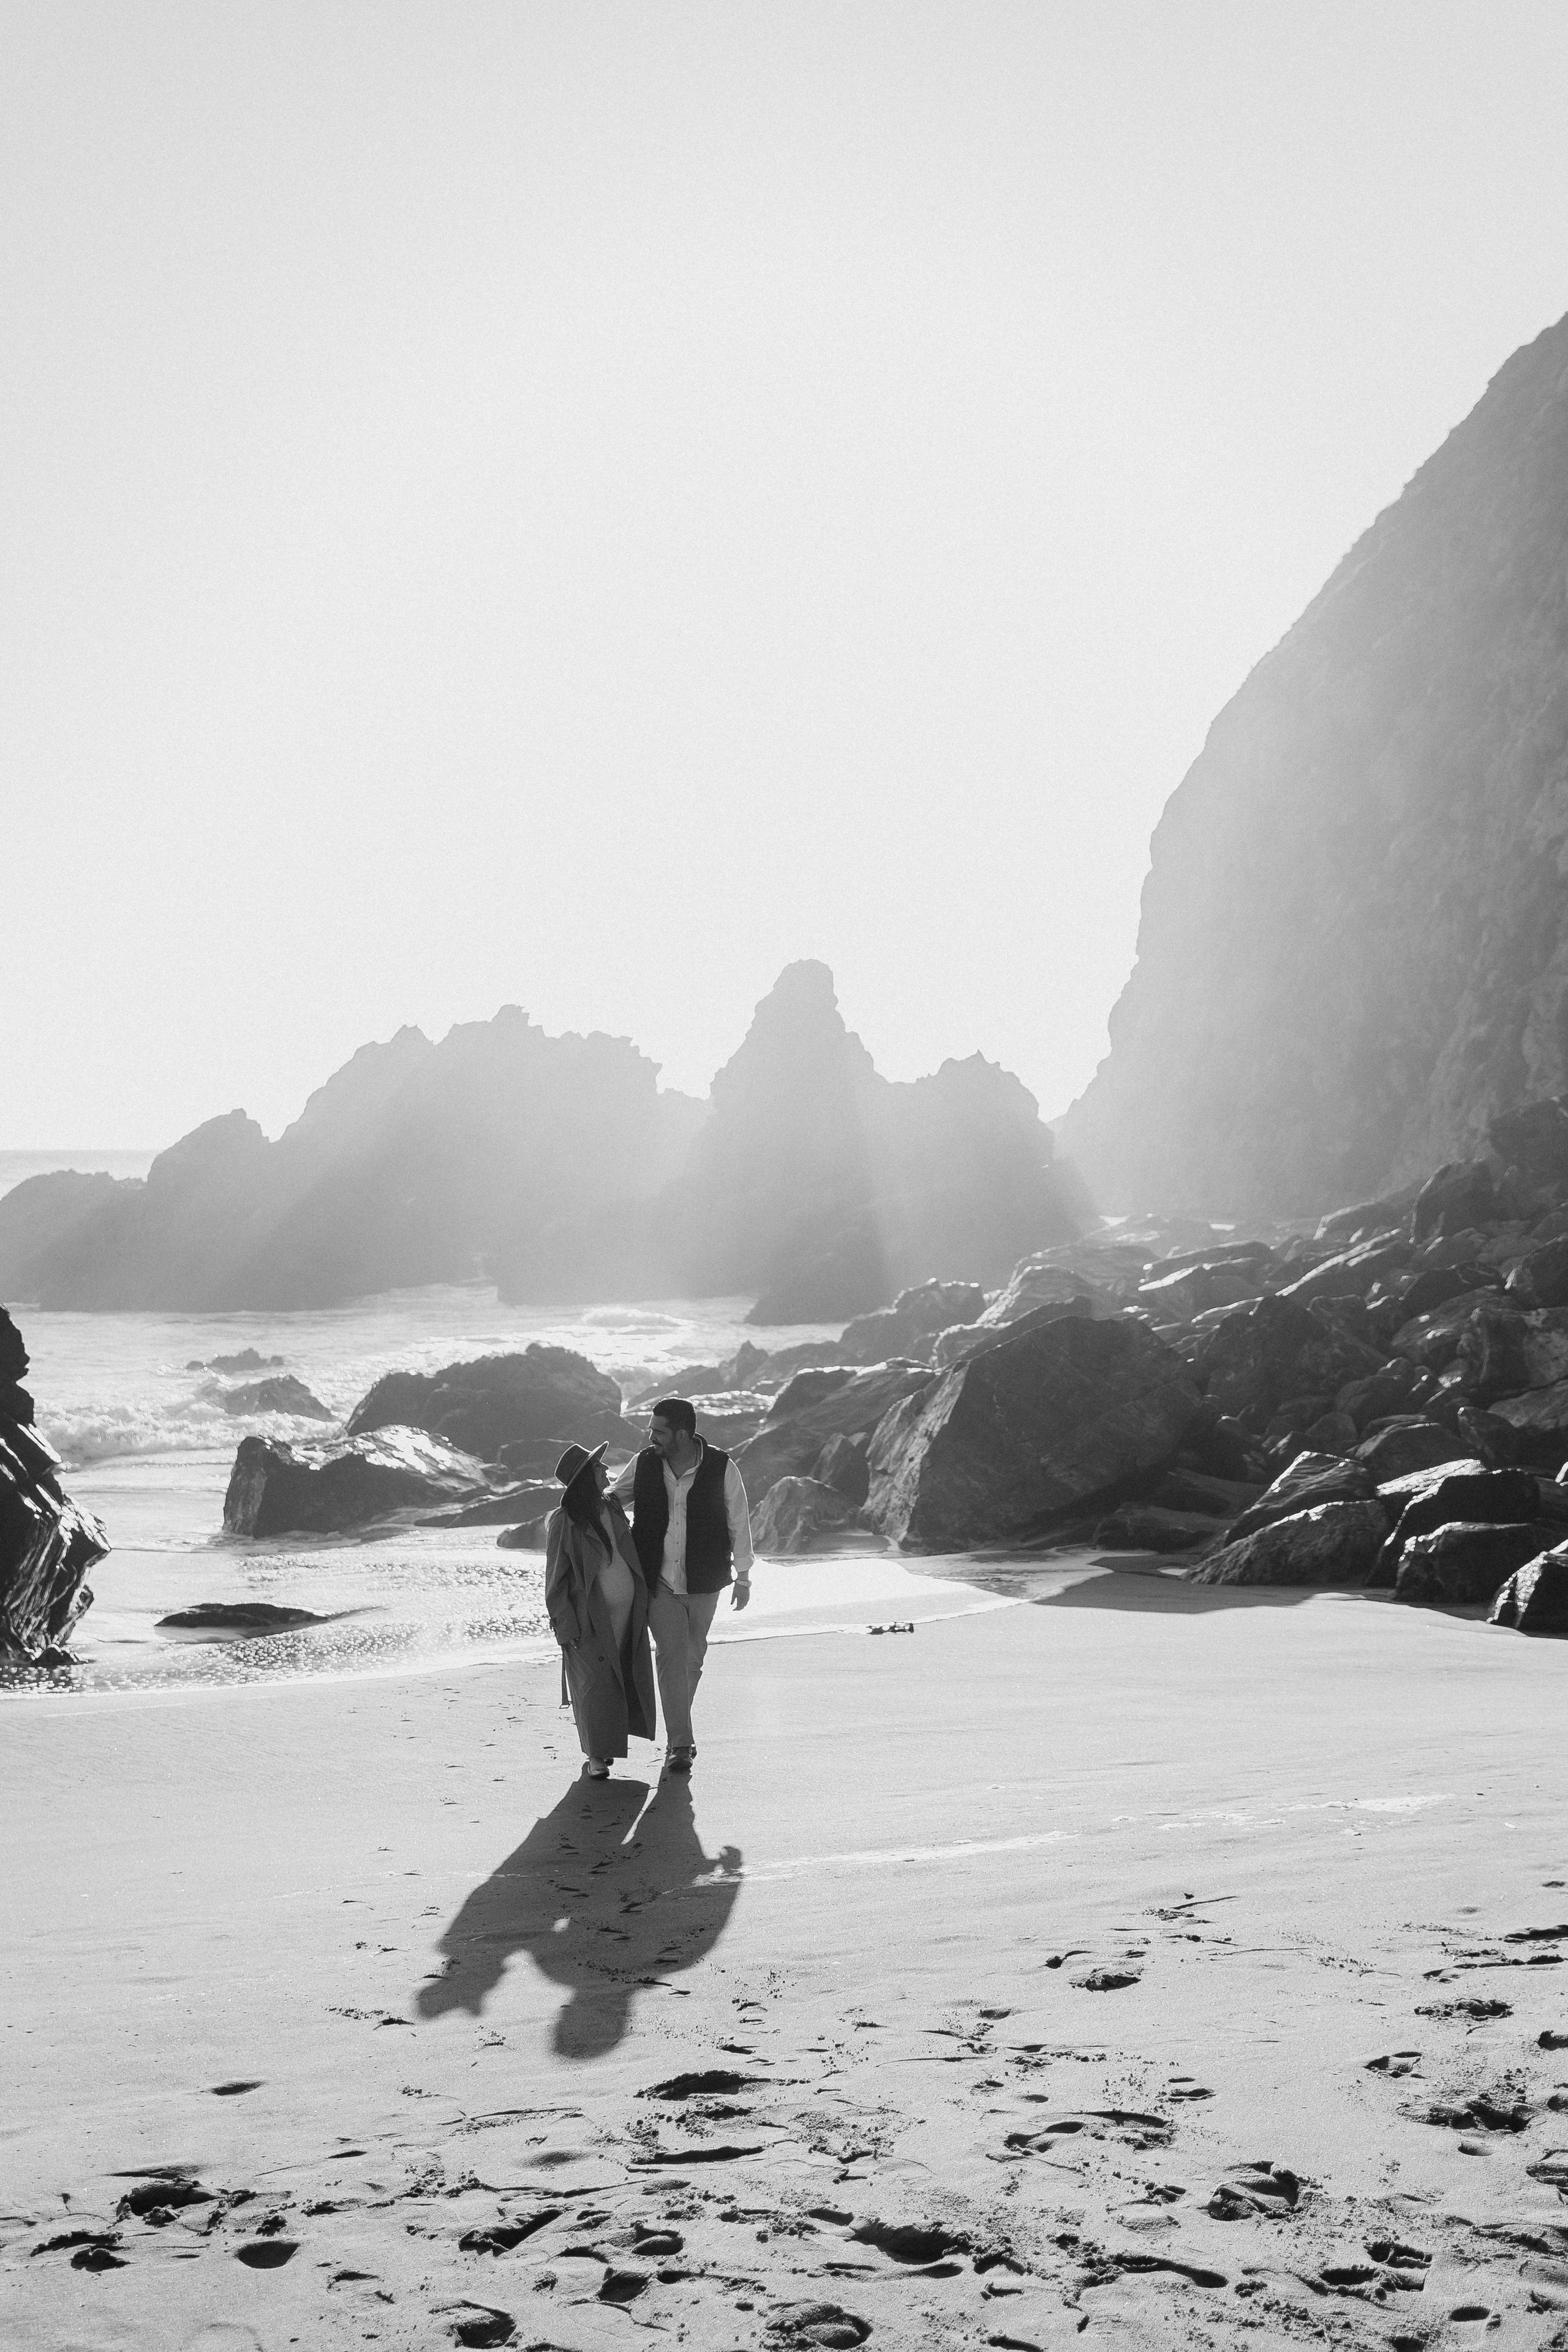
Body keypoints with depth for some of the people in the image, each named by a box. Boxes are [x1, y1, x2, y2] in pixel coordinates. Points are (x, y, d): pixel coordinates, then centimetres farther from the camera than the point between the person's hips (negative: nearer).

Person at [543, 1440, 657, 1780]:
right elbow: (555, 1577, -8)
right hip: (589, 1617, -6)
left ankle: (611, 1738, 24)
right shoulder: (563, 1522, -10)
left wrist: (643, 1601, 17)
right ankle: (595, 1755, 7)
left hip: (626, 1612, 6)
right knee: (595, 1683, -3)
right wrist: (565, 1624, -11)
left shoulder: (612, 1507, 9)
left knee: (624, 1679, 8)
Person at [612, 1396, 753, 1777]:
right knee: (671, 1656, -9)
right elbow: (611, 1499, 14)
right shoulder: (643, 1465, -4)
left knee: (691, 1660, 10)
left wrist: (743, 1576, 2)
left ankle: (677, 1735, 29)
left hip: (703, 1585, 0)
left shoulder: (722, 1468, -10)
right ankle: (680, 1744, -5)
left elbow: (739, 1523, 0)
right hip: (659, 1581, 0)